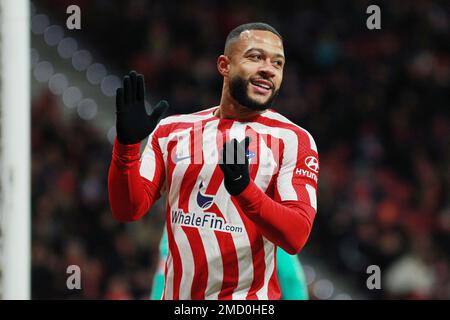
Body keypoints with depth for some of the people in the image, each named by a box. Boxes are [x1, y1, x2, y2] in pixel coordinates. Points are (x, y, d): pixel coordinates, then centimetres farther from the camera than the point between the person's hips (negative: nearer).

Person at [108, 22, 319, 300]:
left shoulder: (293, 140, -6)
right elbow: (129, 210, 0)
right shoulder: (172, 131, 5)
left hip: (247, 297, -3)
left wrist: (244, 188, -30)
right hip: (176, 294, 3)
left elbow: (295, 237, -15)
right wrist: (127, 145, -14)